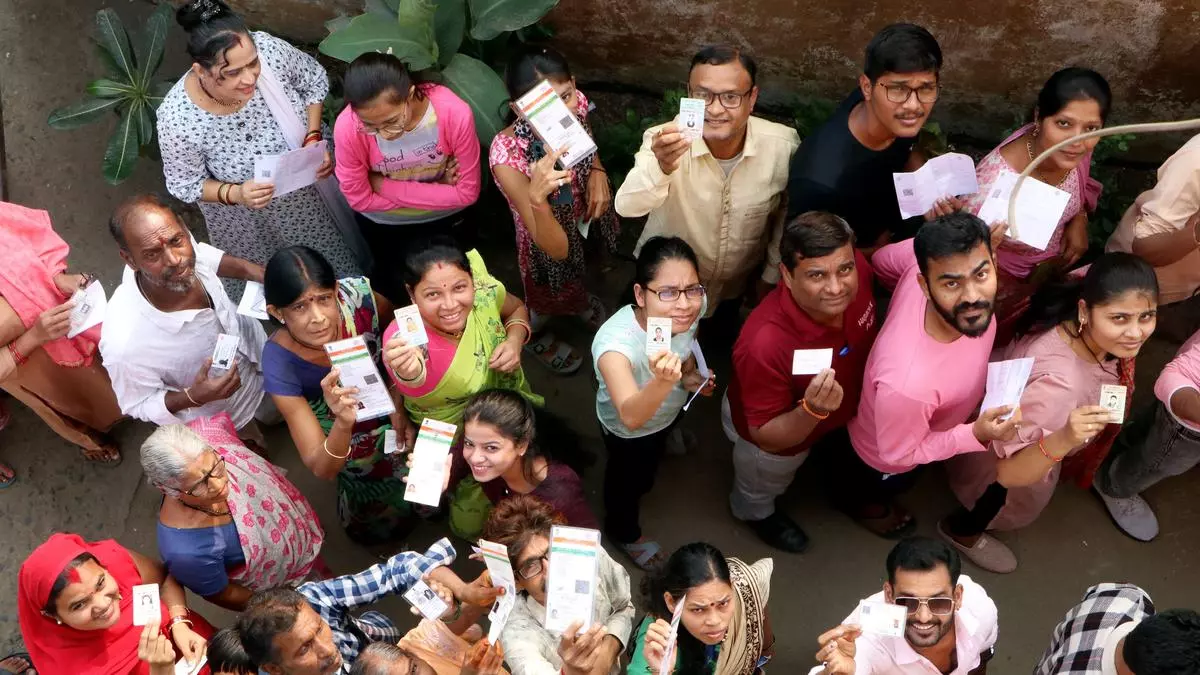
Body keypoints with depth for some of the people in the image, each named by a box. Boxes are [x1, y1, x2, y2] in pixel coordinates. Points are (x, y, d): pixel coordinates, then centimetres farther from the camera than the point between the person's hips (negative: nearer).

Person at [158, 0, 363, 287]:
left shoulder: (269, 50, -31)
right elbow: (185, 185, -18)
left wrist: (313, 138, -21)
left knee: (336, 273, 29)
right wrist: (235, 194, -36)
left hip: (313, 190, 3)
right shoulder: (177, 119, -36)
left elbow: (315, 80, -9)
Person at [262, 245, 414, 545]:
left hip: (393, 411, 2)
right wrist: (343, 423, -54)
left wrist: (398, 408, -19)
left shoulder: (358, 296, -36)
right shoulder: (280, 363, -39)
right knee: (384, 526, 23)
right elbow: (322, 469, -33)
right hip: (341, 433, -2)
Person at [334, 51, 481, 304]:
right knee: (393, 291, 26)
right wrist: (436, 189, -26)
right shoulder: (347, 128, -35)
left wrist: (383, 185, -28)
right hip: (383, 224, 0)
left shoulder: (454, 113, -36)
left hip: (444, 217, 1)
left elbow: (467, 192, -27)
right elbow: (360, 199, -22)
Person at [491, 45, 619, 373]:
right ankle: (534, 334, 63)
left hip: (585, 218, 4)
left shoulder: (576, 103, -29)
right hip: (549, 240, -4)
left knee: (579, 278, 37)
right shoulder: (508, 155, -44)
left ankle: (580, 301, 73)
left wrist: (597, 172, -20)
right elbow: (556, 248, -40)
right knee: (552, 298, 28)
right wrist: (537, 197, -58)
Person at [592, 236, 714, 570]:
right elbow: (631, 417, -61)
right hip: (627, 430, -4)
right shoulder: (615, 342, -48)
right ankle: (624, 532, 59)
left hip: (670, 409, 5)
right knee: (628, 479, 25)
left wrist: (690, 373, -21)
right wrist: (662, 381, -78)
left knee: (652, 459, 36)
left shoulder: (692, 307, -31)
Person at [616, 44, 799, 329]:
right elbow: (627, 206, -47)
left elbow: (786, 213, -6)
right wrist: (662, 168, -66)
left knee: (726, 337, 29)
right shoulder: (664, 142, -31)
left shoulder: (783, 144, -25)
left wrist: (773, 274, 4)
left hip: (736, 283, 2)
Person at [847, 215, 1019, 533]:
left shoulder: (933, 261, -37)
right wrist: (976, 434, -43)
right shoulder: (907, 382, -55)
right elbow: (898, 454, -30)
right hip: (884, 459, -5)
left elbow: (884, 258, -10)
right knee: (880, 492, 33)